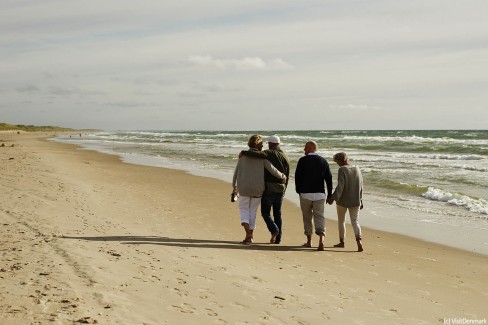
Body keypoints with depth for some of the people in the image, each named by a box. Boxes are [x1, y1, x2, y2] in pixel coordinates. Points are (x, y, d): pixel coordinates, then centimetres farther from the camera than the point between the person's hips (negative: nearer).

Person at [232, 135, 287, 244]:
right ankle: (250, 236, 17)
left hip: (244, 188, 0)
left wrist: (234, 186, 19)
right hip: (257, 189, 0)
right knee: (253, 211, 16)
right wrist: (282, 176, 6)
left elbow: (236, 172, 5)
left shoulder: (243, 155, -1)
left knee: (244, 209, 14)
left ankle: (247, 232, -8)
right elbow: (272, 170, -12)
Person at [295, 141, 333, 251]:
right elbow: (329, 178, 3)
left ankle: (309, 241, 20)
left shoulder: (303, 160, -5)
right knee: (319, 216, 1)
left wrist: (298, 190, 11)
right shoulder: (323, 161, 4)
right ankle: (321, 240, -18)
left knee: (307, 217, 12)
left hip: (305, 193, -2)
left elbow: (297, 176, -4)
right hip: (320, 194, 2)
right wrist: (329, 194, 9)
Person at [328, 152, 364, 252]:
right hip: (355, 201, 5)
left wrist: (333, 198, -26)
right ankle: (359, 240, -17)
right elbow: (360, 187, 11)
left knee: (341, 221, 14)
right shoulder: (357, 169, 6)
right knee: (355, 221, 5)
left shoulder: (342, 170, -13)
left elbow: (340, 186, -23)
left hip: (342, 201, -4)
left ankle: (341, 241, 25)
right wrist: (360, 201, 18)